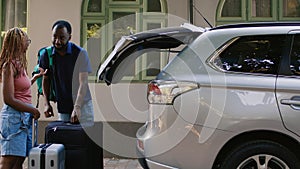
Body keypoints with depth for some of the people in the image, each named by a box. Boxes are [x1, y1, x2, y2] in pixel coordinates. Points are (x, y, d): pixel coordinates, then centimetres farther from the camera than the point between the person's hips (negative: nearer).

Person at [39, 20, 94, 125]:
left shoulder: (80, 53, -12)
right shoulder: (47, 54, 0)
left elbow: (83, 83, -18)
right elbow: (46, 80, 12)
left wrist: (77, 107, -28)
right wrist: (47, 104, 2)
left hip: (82, 106, -3)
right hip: (62, 107, 3)